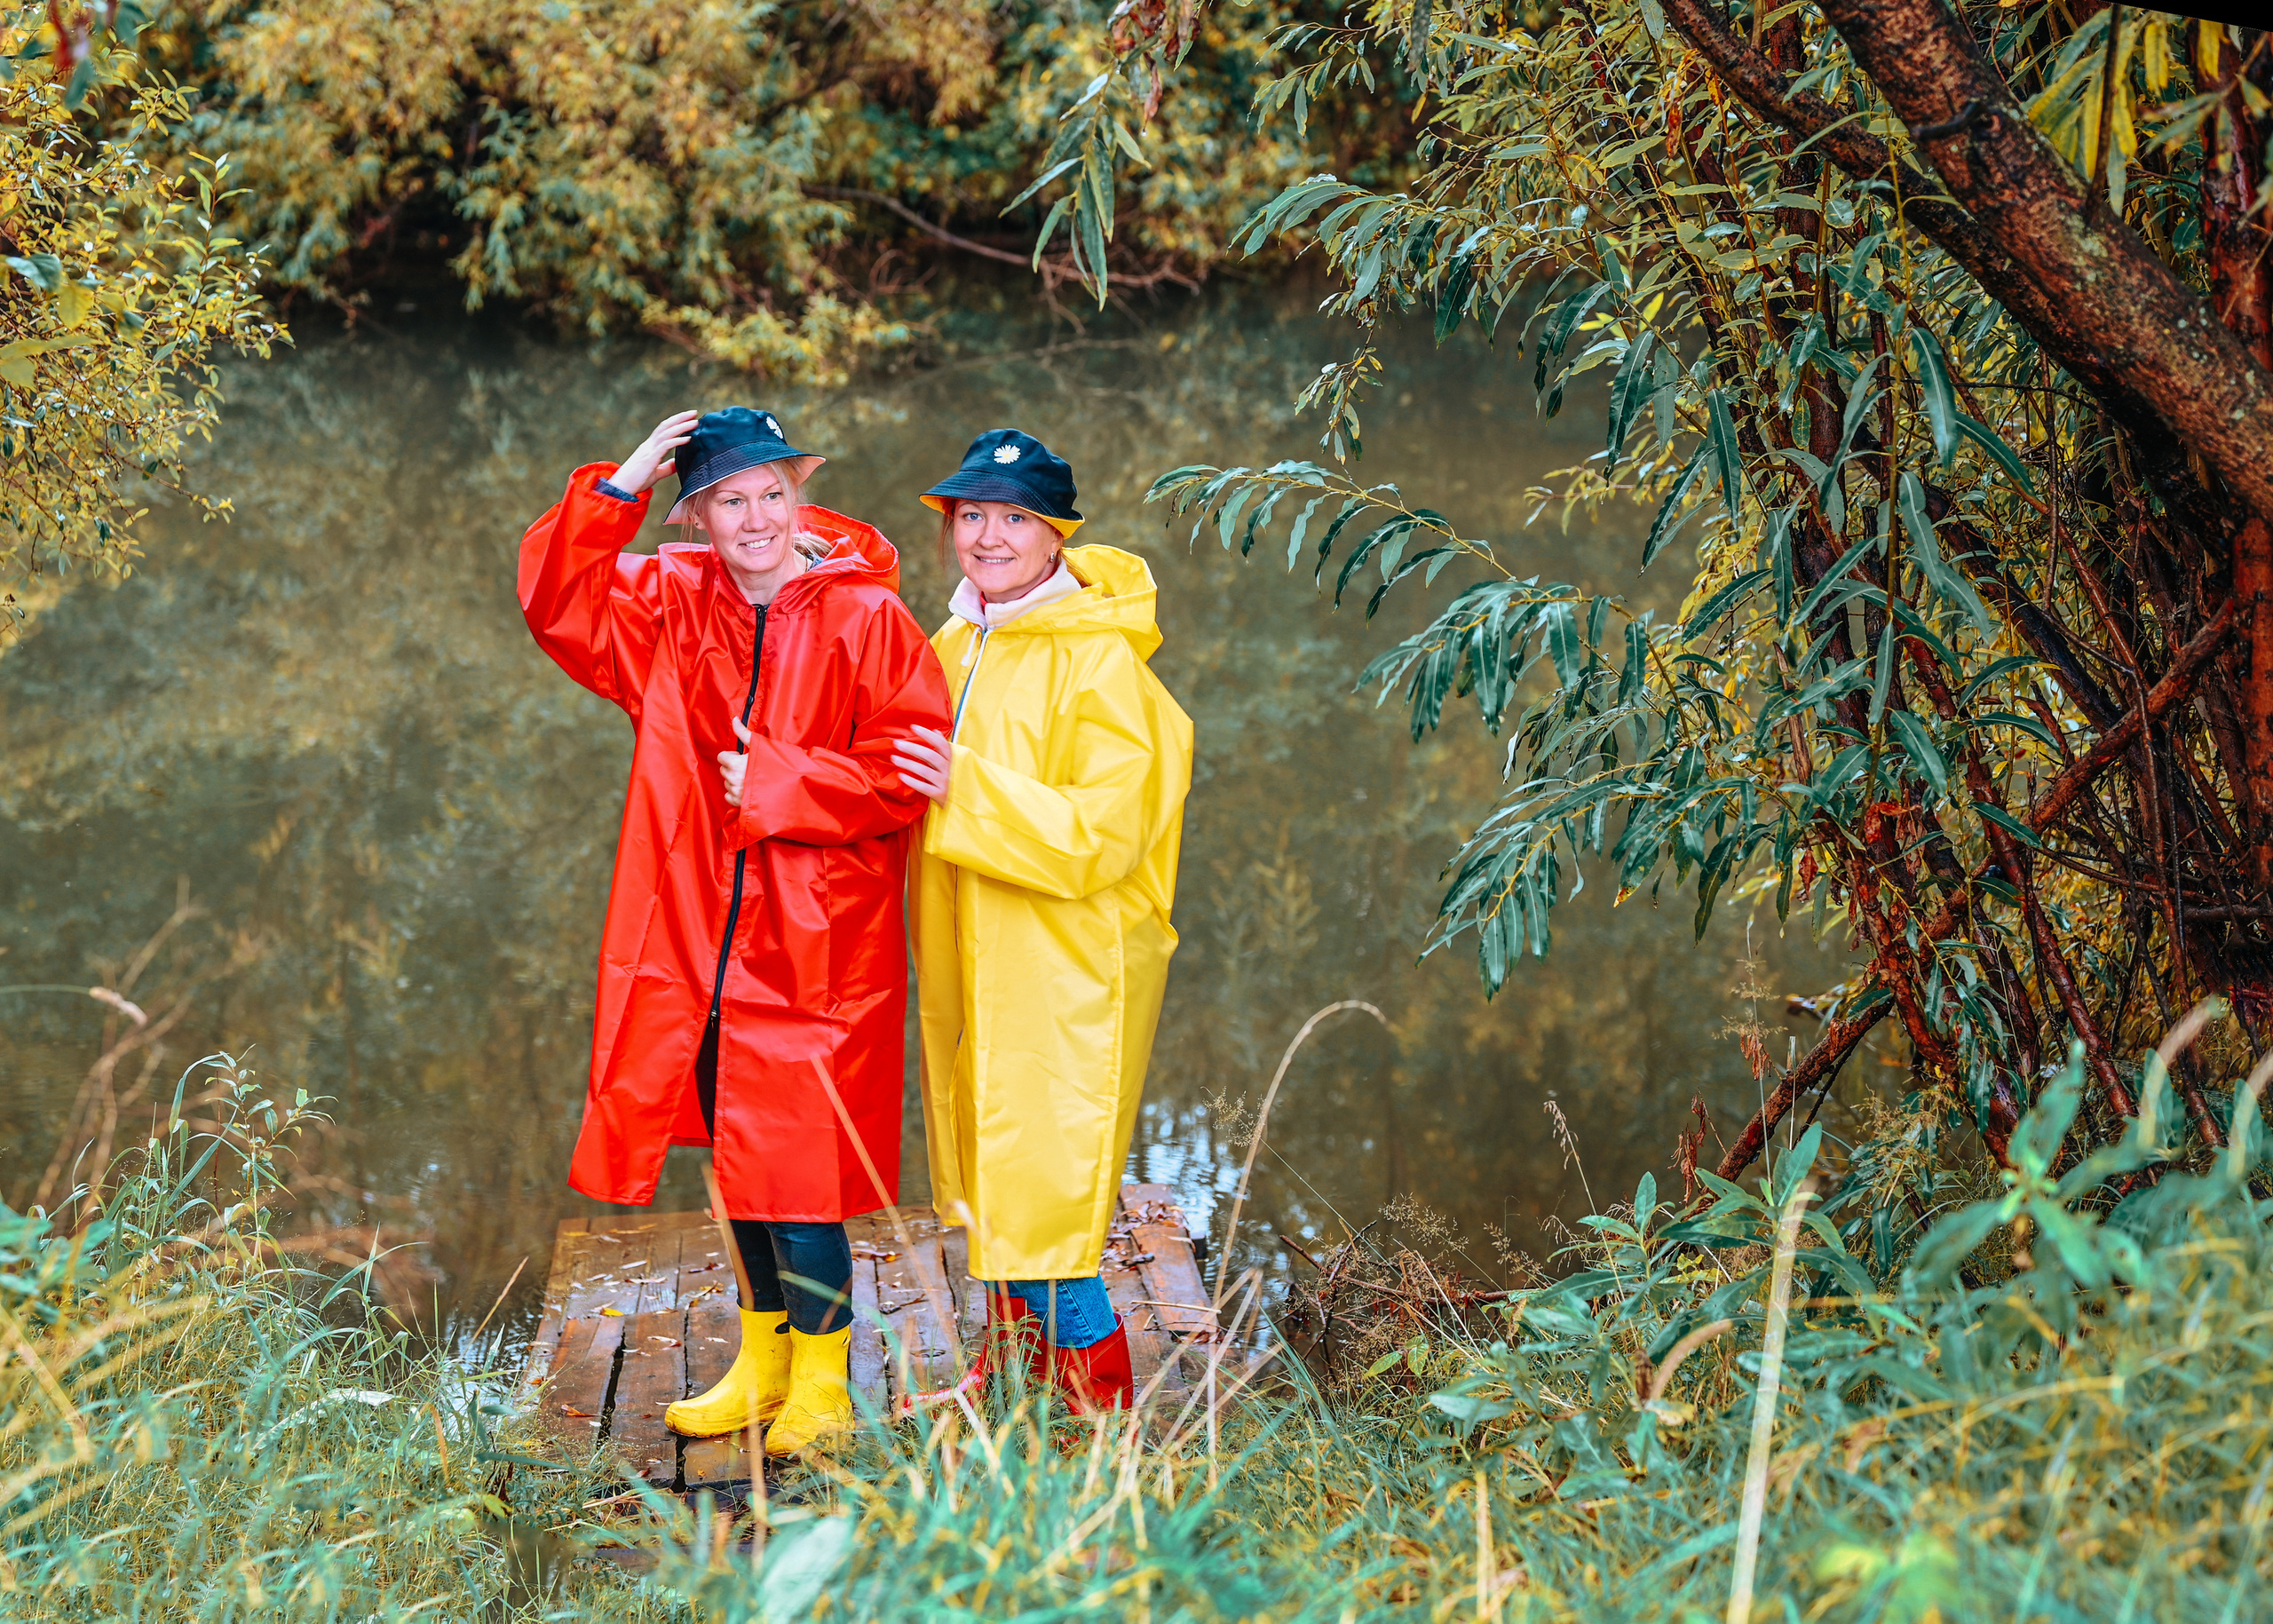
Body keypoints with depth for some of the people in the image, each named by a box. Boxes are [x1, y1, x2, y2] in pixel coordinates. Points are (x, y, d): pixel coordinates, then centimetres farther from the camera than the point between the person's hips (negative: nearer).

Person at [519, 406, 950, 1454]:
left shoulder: (866, 619, -9)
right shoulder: (673, 608, 7)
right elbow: (558, 602, 5)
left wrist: (779, 784, -15)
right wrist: (616, 490, -6)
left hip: (816, 946, -5)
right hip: (699, 937, 6)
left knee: (798, 1169, -4)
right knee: (734, 1160, 15)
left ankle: (821, 1387, 10)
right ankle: (763, 1362, 31)